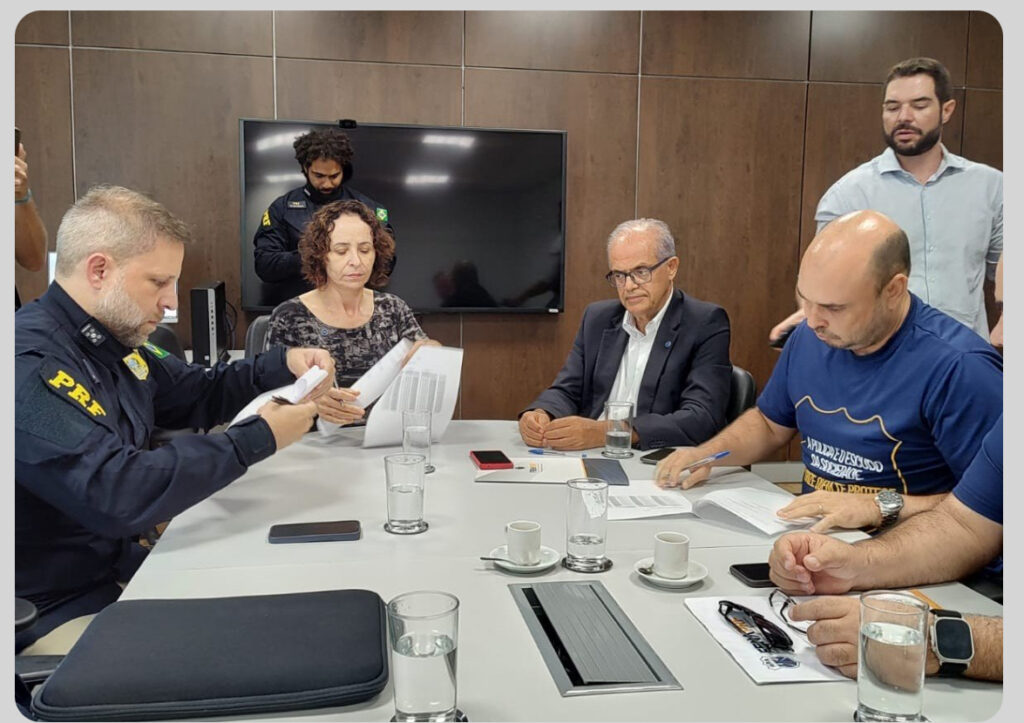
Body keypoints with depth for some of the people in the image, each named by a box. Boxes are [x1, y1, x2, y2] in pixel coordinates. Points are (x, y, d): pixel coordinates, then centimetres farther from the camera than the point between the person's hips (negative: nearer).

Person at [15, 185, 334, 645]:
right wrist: (258, 439, -26)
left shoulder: (112, 342, 5)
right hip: (63, 612, -8)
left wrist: (283, 365, 1)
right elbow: (117, 496, -34)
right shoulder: (29, 365, -25)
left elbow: (197, 395, 19)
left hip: (124, 562, 8)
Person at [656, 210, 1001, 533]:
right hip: (807, 535, 6)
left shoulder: (959, 368, -18)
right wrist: (705, 454, 4)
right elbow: (769, 422, 20)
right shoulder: (808, 338, 5)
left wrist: (884, 507, -23)